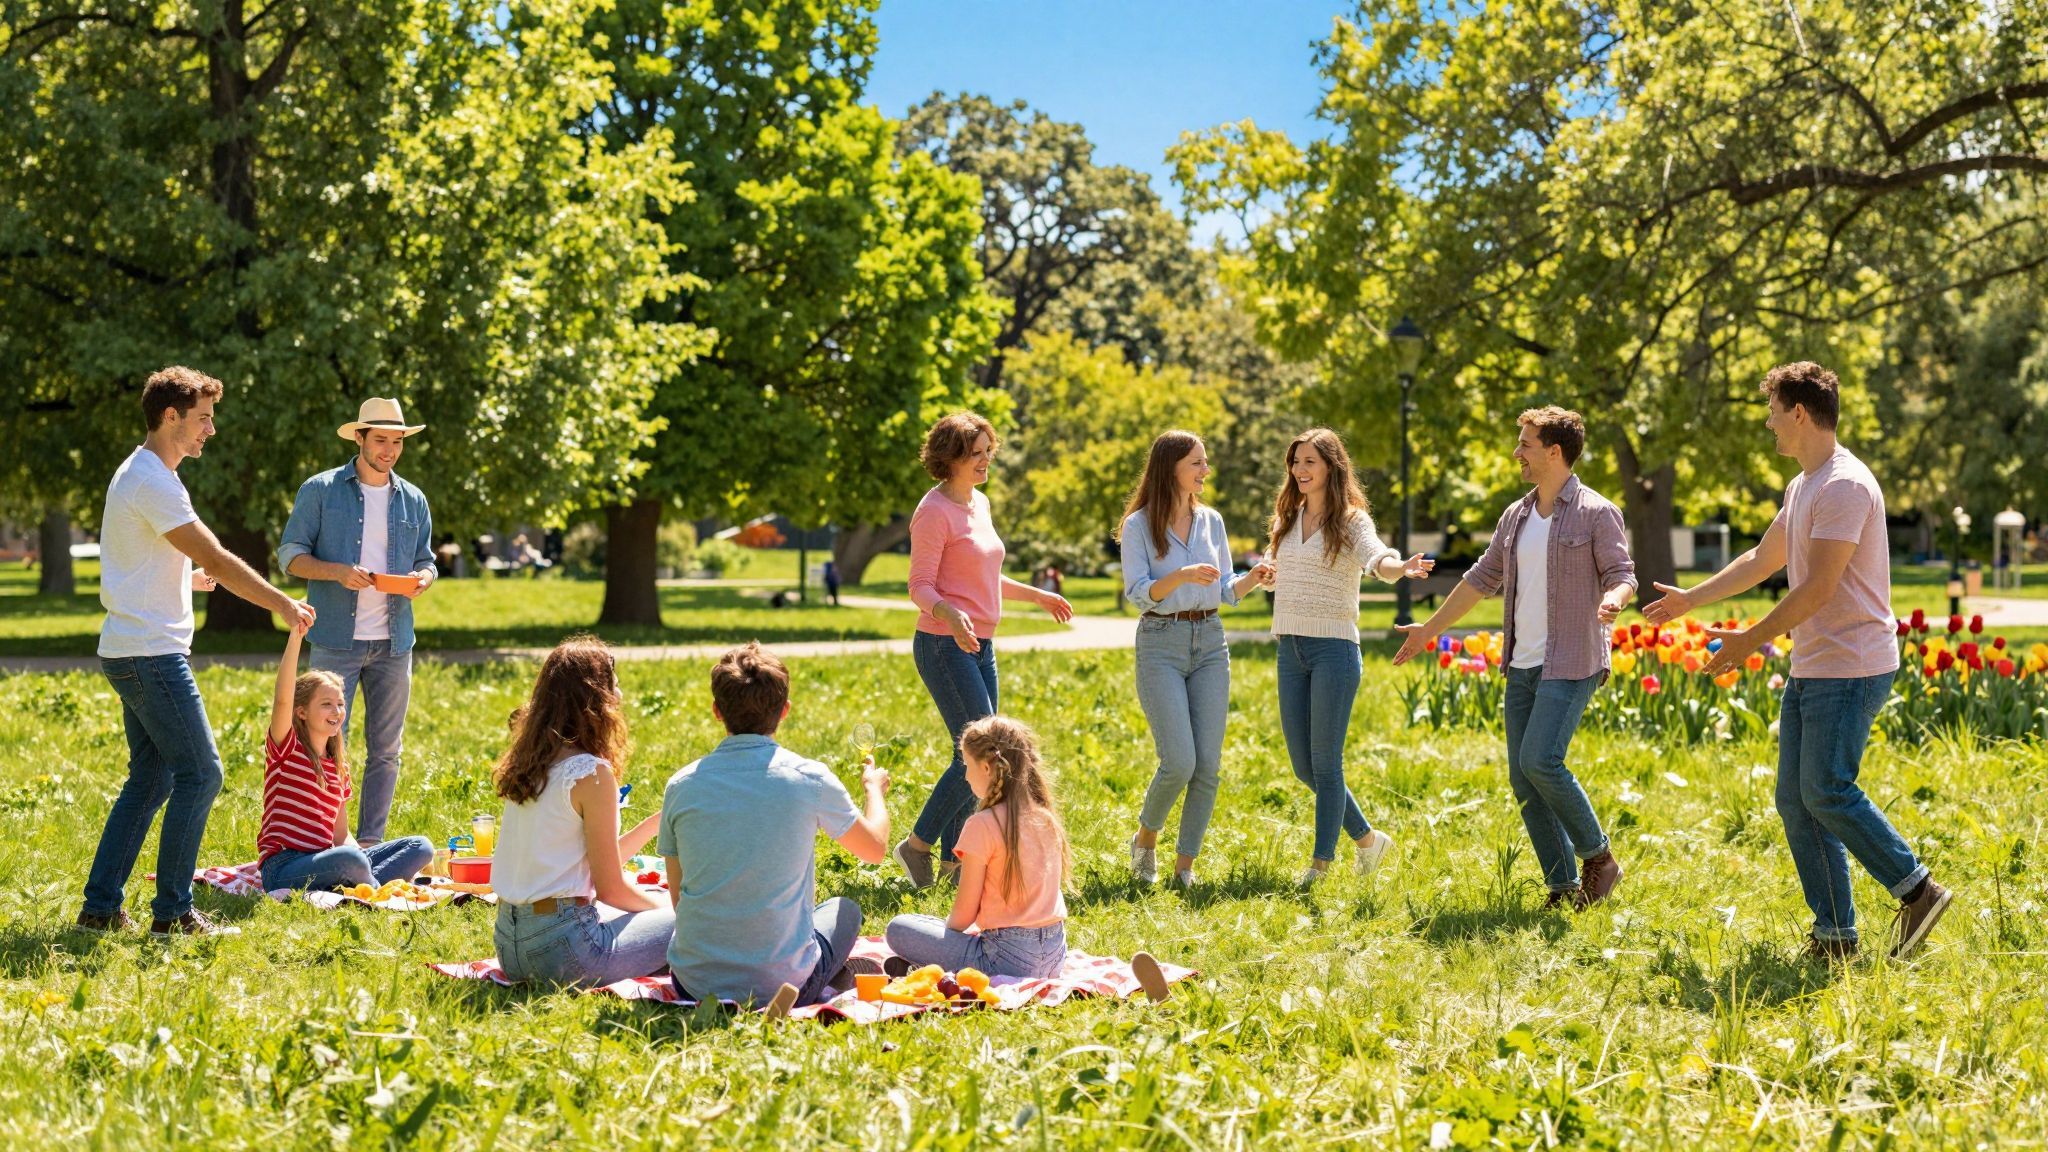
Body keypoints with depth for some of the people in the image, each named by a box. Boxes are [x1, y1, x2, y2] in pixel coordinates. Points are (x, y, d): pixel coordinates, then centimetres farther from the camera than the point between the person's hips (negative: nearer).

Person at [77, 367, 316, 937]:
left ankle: (101, 906, 14)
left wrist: (192, 578, 20)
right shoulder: (153, 482, -16)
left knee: (151, 777, 12)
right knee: (199, 771, -7)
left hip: (132, 650, 10)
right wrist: (285, 605, -14)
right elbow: (218, 560, -18)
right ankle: (173, 912, -3)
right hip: (150, 651, -10)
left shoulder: (138, 475, 17)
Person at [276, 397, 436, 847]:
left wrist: (422, 579, -6)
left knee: (386, 750, 6)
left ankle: (370, 842, 14)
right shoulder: (321, 490, 1)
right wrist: (338, 572, -18)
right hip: (336, 640, -4)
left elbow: (426, 561, 18)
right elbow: (290, 554, -1)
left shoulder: (413, 500, 13)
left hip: (393, 642, 4)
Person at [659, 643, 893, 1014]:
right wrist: (874, 788, 30)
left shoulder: (681, 786, -4)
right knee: (844, 910, 29)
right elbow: (875, 849, 10)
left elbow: (678, 897, 7)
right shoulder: (810, 779, -9)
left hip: (694, 981, 2)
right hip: (781, 979, -1)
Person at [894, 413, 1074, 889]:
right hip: (945, 646, -9)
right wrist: (950, 616, -35)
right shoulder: (935, 511, -13)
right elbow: (920, 587, -17)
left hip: (980, 645, 9)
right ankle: (917, 845, 0)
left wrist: (1037, 595, 27)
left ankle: (953, 860, 16)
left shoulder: (980, 504, 13)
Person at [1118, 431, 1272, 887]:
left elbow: (1224, 592, 13)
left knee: (1208, 765, -2)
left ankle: (1185, 866, 9)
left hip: (1210, 643, 5)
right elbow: (1137, 593, -12)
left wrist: (1251, 579, -8)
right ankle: (1146, 837, 14)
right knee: (1179, 763, -14)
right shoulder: (1139, 525, -4)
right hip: (1161, 644, -5)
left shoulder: (1211, 521, 10)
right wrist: (1182, 576, -27)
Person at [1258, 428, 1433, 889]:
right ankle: (1367, 838, 26)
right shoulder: (1287, 520, 13)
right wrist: (1261, 575, 4)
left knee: (1325, 763, -3)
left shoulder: (1351, 521, -5)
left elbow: (1377, 560, -25)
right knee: (1303, 766, 8)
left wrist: (1401, 567, -47)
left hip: (1334, 649, -6)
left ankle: (1321, 864, 5)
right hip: (1290, 650, 7)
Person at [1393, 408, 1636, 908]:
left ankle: (1599, 857, 0)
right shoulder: (1515, 517, 14)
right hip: (1522, 664, 7)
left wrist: (1611, 600, -33)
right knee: (1522, 779, 3)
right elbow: (1482, 579, 22)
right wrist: (1429, 629, 25)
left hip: (1570, 664, -7)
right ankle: (1563, 887, 11)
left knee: (1540, 761, -20)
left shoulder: (1596, 513, -6)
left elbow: (1622, 574, -9)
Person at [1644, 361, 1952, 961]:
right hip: (1809, 669, 10)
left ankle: (1918, 891, 2)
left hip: (1851, 669, -10)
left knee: (1827, 794, -11)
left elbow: (1818, 588, -21)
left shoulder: (1845, 486, -16)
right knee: (1795, 800, 7)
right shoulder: (1802, 487, 16)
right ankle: (1834, 936, 11)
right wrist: (1689, 600, 33)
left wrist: (1751, 640, -16)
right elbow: (1762, 560, 29)